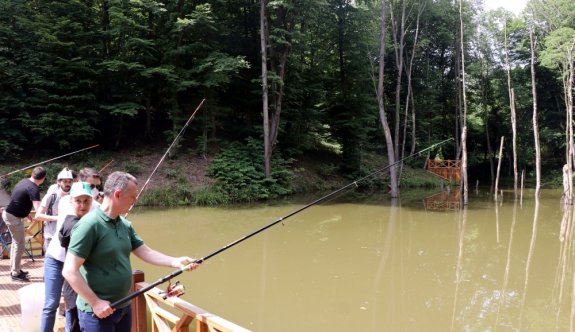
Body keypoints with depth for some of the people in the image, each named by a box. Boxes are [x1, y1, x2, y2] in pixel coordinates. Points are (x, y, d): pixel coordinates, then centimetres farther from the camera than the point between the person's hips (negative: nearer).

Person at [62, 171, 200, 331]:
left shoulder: (125, 225, 6)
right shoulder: (89, 225, -19)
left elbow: (146, 252, 7)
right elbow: (70, 271, -21)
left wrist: (175, 262, -6)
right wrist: (95, 302, -20)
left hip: (124, 307, 8)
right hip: (97, 311, -8)